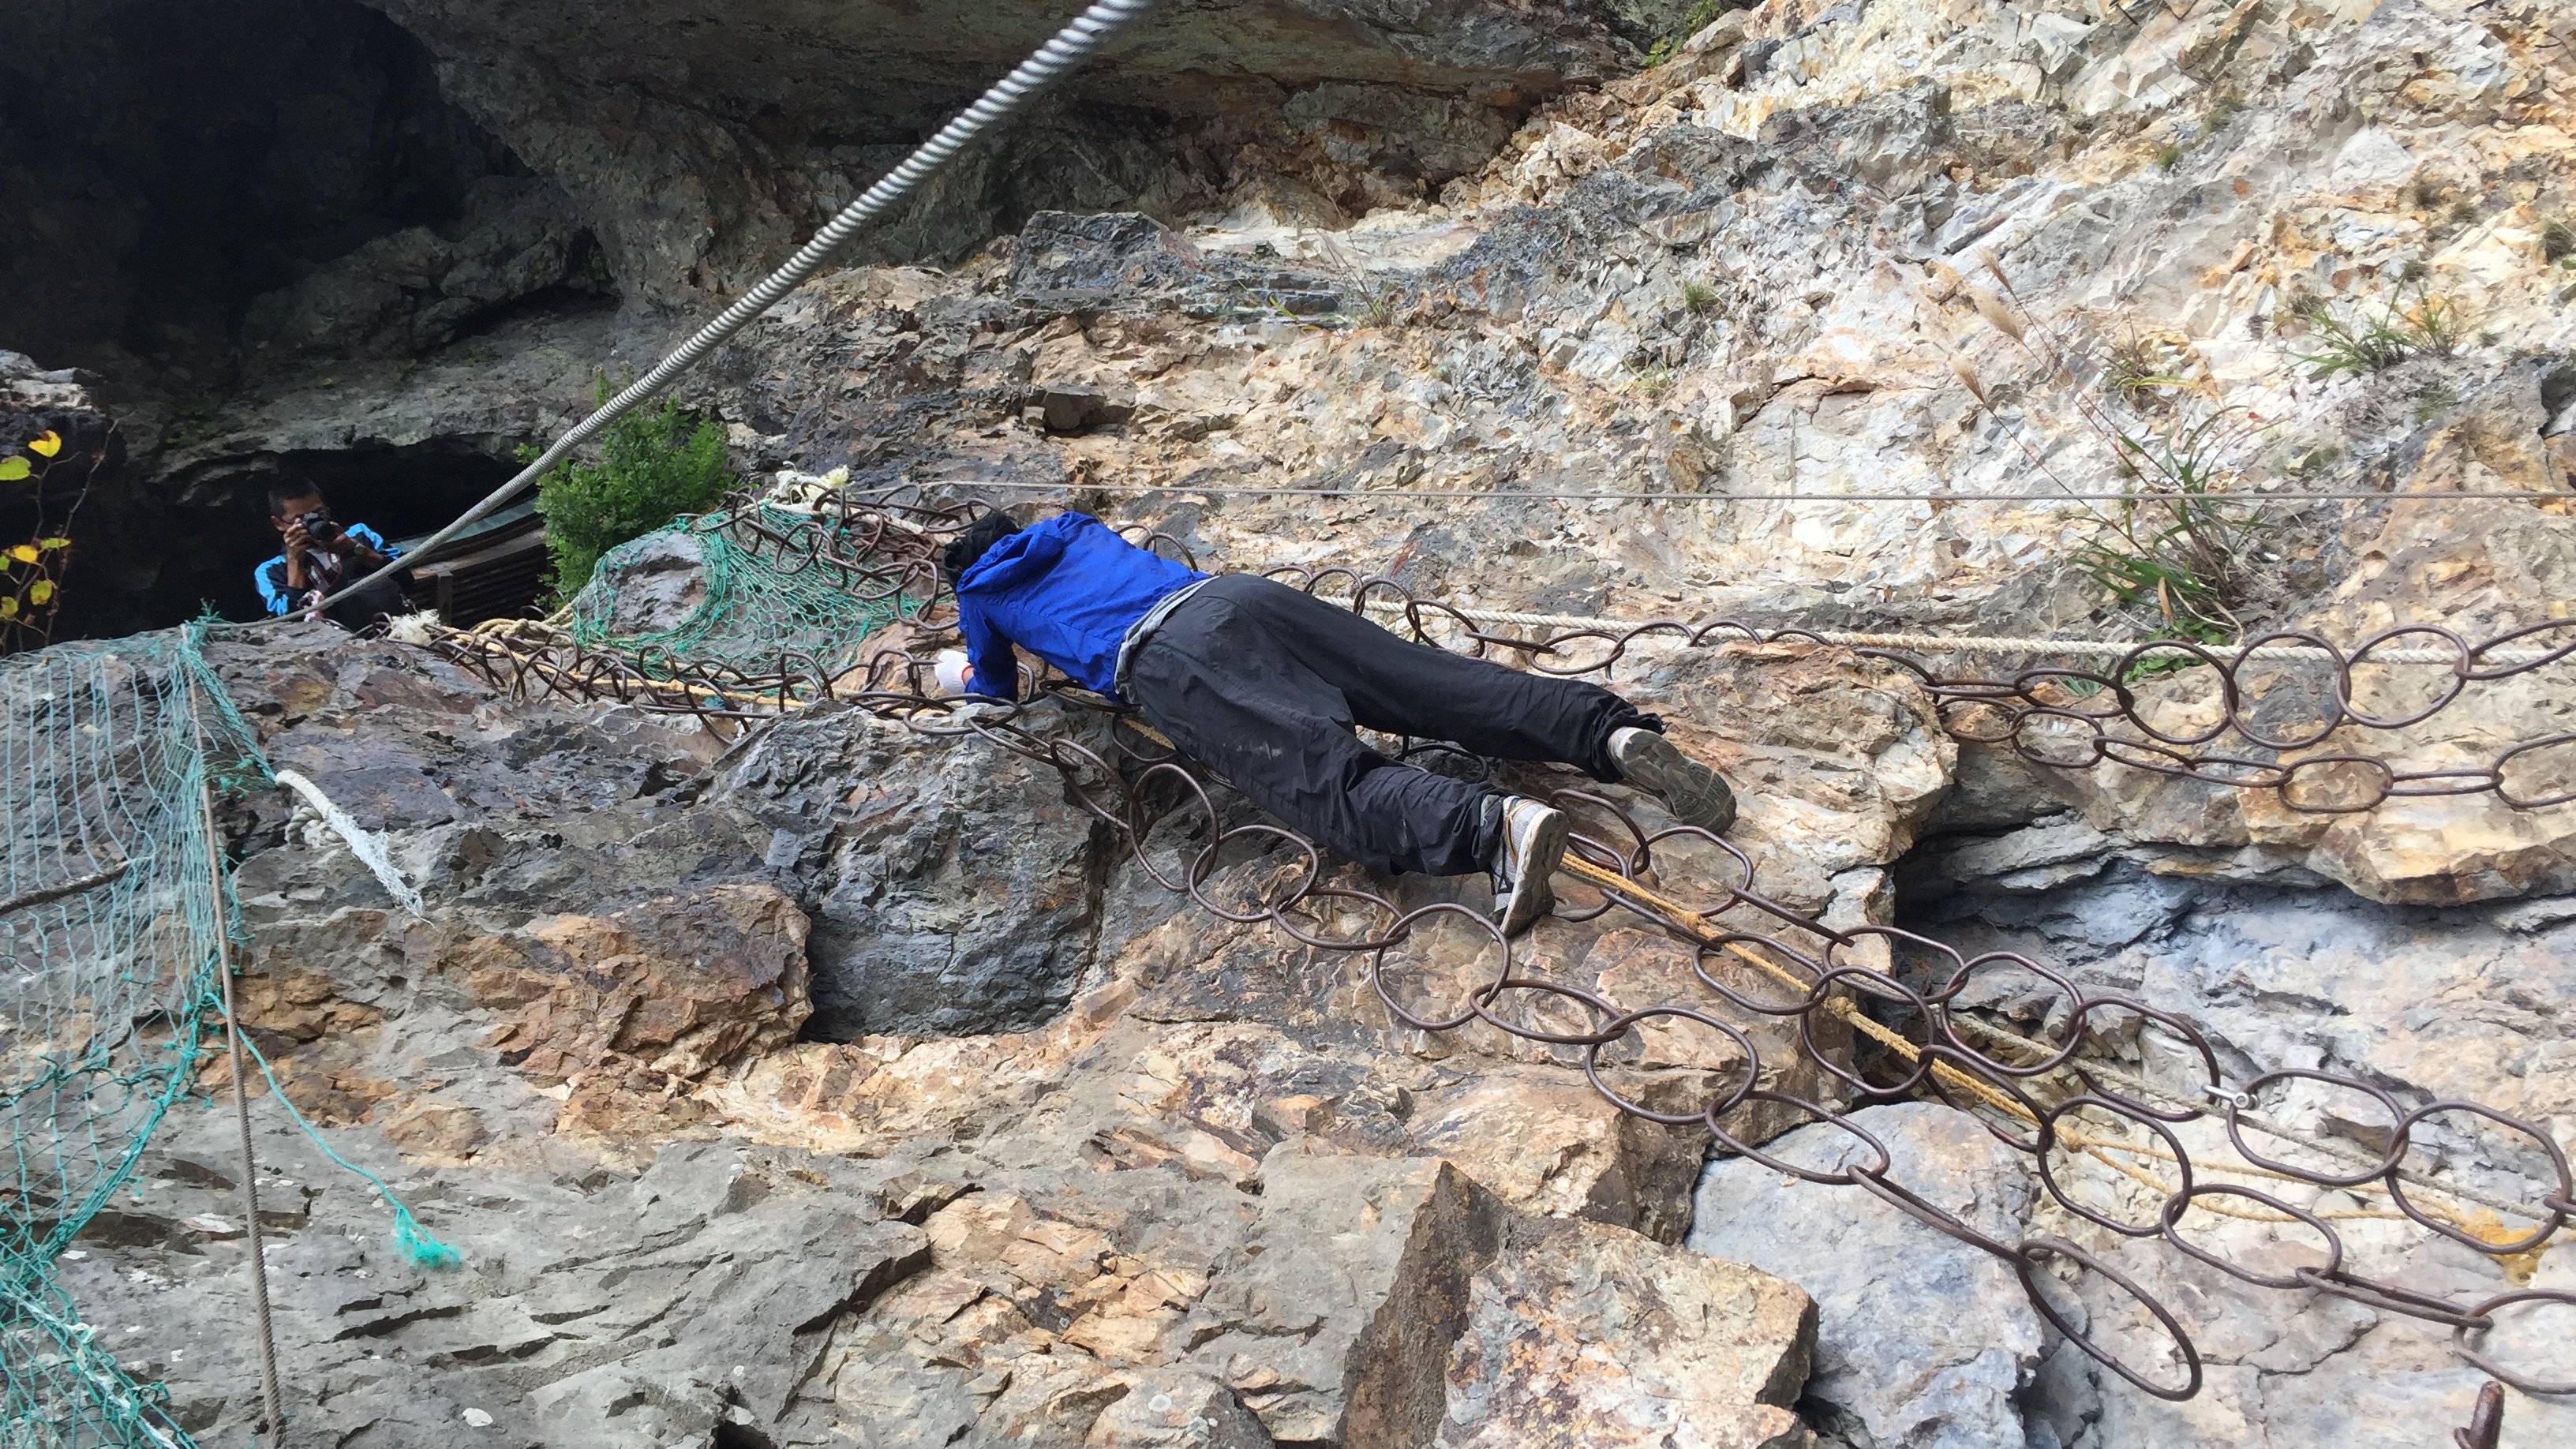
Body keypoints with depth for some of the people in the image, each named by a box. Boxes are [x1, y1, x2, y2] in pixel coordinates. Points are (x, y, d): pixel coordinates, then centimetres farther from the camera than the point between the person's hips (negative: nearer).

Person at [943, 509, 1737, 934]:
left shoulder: (981, 592, 26)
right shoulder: (1078, 530, 40)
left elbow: (1000, 689, 40)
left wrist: (976, 674, 61)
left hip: (1167, 665, -6)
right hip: (1238, 593, 6)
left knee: (1328, 777, -27)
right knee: (1440, 685, -7)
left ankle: (1494, 826, -54)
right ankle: (1615, 734, -26)